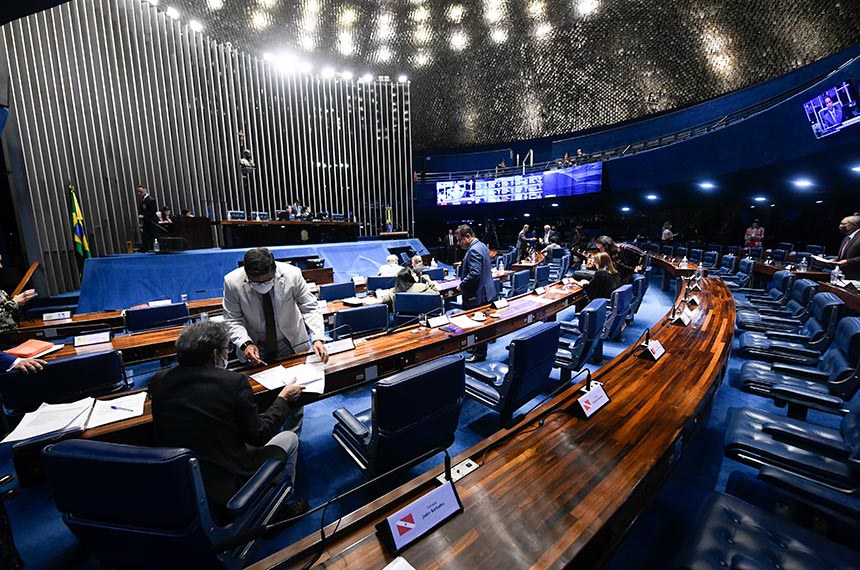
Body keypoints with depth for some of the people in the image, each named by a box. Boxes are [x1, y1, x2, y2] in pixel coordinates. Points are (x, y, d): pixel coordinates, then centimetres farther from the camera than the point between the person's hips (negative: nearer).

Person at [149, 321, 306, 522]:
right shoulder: (234, 382, -22)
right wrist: (283, 398, 1)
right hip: (227, 492, -6)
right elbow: (258, 435, -12)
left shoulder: (157, 381, -6)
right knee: (289, 438, 17)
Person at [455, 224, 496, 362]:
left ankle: (480, 354, 14)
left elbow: (474, 274, -30)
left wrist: (462, 285, -17)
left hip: (477, 295, -11)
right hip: (486, 292, 11)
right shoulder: (482, 246, 11)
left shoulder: (473, 250, -21)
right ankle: (478, 349, 34)